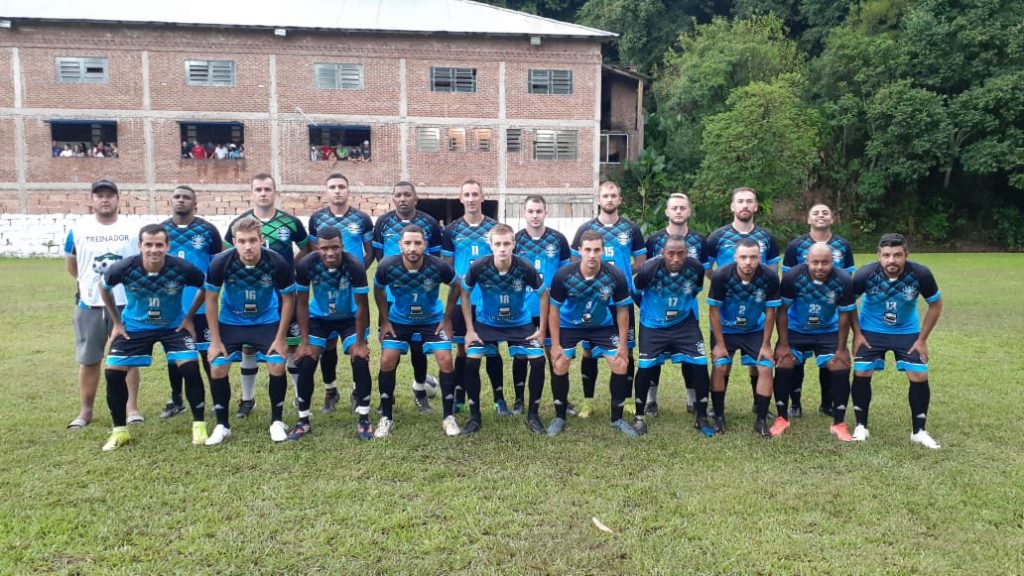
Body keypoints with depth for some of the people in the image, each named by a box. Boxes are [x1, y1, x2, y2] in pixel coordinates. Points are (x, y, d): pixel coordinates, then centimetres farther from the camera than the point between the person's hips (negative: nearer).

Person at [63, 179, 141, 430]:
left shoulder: (134, 230, 0)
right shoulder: (78, 229, 1)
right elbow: (70, 262, 15)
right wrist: (87, 282, 15)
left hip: (126, 304, -1)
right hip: (89, 305, 1)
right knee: (88, 361, 8)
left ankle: (132, 408, 13)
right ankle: (85, 411, 20)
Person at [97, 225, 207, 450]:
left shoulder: (182, 269, -26)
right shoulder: (124, 268, -23)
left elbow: (205, 286, -4)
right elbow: (104, 288, 1)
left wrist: (189, 317, -3)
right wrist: (116, 322, 3)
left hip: (174, 326, -1)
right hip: (134, 327, 1)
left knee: (191, 368, -16)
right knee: (113, 373, -5)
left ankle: (199, 425, 0)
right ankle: (119, 431, 14)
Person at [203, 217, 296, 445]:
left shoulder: (277, 263, -26)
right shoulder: (220, 263, -24)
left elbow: (288, 299, -11)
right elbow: (211, 299, -9)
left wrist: (281, 338, -12)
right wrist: (215, 340, -9)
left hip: (267, 321, -1)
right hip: (230, 322, 1)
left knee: (277, 366, -14)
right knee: (217, 368, -9)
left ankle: (277, 422, 7)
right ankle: (222, 425, 11)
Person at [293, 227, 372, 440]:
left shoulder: (355, 266, -32)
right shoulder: (306, 265, -27)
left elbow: (362, 306, -21)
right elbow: (302, 303, -13)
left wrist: (360, 342, -18)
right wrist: (304, 341, -13)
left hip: (349, 318, -1)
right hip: (318, 318, 2)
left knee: (360, 361, -15)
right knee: (306, 364, -7)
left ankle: (364, 420, 0)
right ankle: (303, 420, 10)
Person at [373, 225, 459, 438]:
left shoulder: (439, 267, -27)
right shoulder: (387, 267, -25)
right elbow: (378, 291, -1)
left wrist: (447, 319, -4)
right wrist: (384, 321, -1)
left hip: (433, 320, -1)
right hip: (398, 320, 1)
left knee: (445, 360, -12)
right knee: (387, 361, -9)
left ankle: (449, 417, 4)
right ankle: (386, 418, 8)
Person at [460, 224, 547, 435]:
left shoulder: (526, 269, -24)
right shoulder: (478, 267, -23)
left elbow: (543, 295, -7)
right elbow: (465, 294, -6)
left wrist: (542, 330, -7)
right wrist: (469, 330, -8)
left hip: (520, 323, 0)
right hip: (486, 323, 0)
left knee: (538, 359, -17)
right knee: (471, 360, -19)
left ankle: (533, 415, 3)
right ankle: (474, 416, 0)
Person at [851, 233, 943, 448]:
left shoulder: (920, 274, -23)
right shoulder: (866, 274, -25)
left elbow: (935, 304, -6)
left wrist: (922, 339, -7)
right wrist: (857, 333, -9)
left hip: (907, 332, 1)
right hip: (871, 331, -1)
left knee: (920, 376, -5)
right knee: (861, 374, -6)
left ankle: (919, 431, 13)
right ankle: (861, 426, 12)